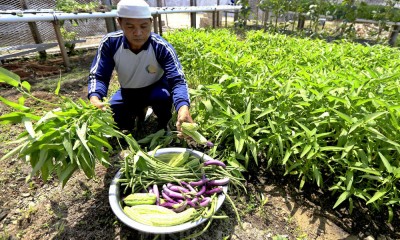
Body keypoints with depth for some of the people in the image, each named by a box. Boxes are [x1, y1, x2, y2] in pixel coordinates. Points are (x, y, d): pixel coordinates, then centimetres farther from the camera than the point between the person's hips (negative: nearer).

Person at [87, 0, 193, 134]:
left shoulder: (162, 47, -28)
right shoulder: (110, 43, -21)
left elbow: (177, 80, -38)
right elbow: (98, 76, -19)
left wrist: (183, 107, -60)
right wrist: (95, 99, -44)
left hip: (155, 88, -3)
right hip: (128, 92, 3)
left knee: (163, 96, -37)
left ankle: (163, 128, -3)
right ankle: (137, 112, 17)